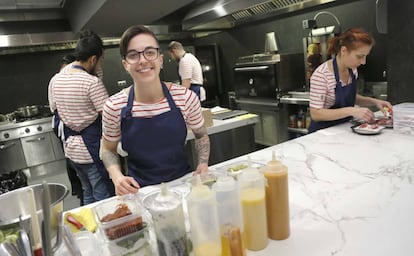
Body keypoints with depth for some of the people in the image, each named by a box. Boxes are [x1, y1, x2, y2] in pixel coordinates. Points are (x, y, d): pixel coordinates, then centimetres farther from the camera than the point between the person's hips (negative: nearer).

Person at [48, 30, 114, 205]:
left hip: (71, 149, 8)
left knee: (88, 194, 23)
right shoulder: (92, 82, -19)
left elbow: (55, 110, 14)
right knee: (104, 197, 5)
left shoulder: (55, 80, 4)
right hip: (92, 149, -8)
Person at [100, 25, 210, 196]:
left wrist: (203, 164, -6)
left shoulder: (186, 98, -8)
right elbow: (108, 149, 8)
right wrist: (117, 177, -9)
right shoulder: (114, 107, -8)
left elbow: (201, 135, 10)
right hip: (139, 190, 0)